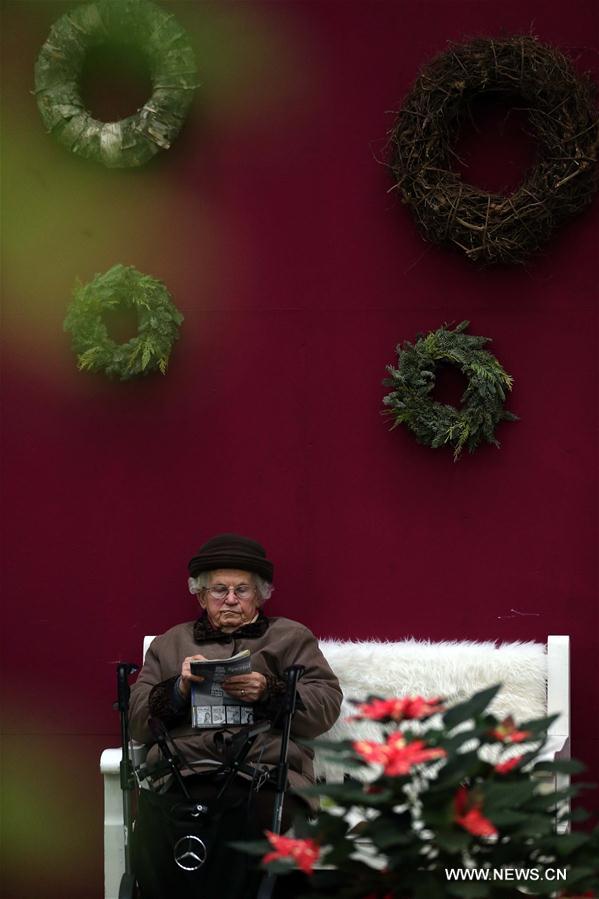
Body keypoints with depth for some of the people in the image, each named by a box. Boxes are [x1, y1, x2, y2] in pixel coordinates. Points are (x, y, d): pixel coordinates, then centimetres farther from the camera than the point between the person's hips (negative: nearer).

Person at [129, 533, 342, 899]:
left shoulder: (291, 637, 25)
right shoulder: (170, 643, 29)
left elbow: (326, 707, 10)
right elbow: (138, 723, 19)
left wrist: (268, 692, -8)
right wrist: (179, 688, 0)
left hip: (266, 776, -1)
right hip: (183, 777, 1)